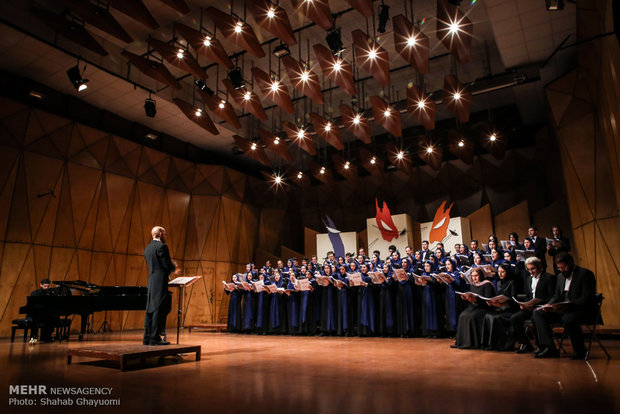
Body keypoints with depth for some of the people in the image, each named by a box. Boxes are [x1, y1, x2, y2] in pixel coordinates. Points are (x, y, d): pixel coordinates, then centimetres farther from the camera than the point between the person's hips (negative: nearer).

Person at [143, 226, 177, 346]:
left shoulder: (148, 248, 17)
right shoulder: (161, 246, -11)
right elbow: (167, 265, -15)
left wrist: (171, 268, 20)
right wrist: (174, 267, 6)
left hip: (151, 282, 9)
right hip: (160, 282, -9)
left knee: (150, 310, 11)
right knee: (159, 309, -5)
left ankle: (147, 338, 16)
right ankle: (155, 338, -4)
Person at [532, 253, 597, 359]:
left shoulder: (586, 274, -7)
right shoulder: (560, 276, 18)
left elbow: (586, 298, -16)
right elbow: (557, 295, 19)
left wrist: (569, 306, -30)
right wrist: (549, 304, -3)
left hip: (583, 309, -8)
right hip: (562, 309, 8)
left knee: (567, 319, -38)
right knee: (538, 313, -11)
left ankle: (580, 351, -14)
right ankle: (549, 348, -15)